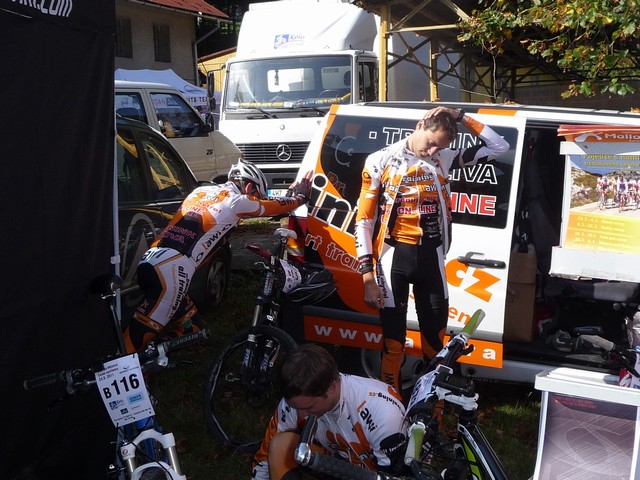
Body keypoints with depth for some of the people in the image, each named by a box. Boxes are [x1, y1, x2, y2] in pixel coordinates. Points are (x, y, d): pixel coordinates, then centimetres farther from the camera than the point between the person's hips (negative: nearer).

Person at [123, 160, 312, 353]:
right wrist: (300, 196, 41)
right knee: (139, 335, -11)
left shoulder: (200, 190, 26)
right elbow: (276, 206, 20)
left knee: (192, 329, 17)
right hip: (172, 269, -8)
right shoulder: (237, 201, 6)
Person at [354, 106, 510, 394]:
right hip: (394, 256, -3)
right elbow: (364, 220, -5)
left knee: (436, 339, 11)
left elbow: (499, 147, 9)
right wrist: (368, 277, -10)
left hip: (430, 256, 4)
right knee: (393, 342, 2)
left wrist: (461, 118, -1)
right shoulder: (382, 161, -5)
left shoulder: (443, 159, 5)